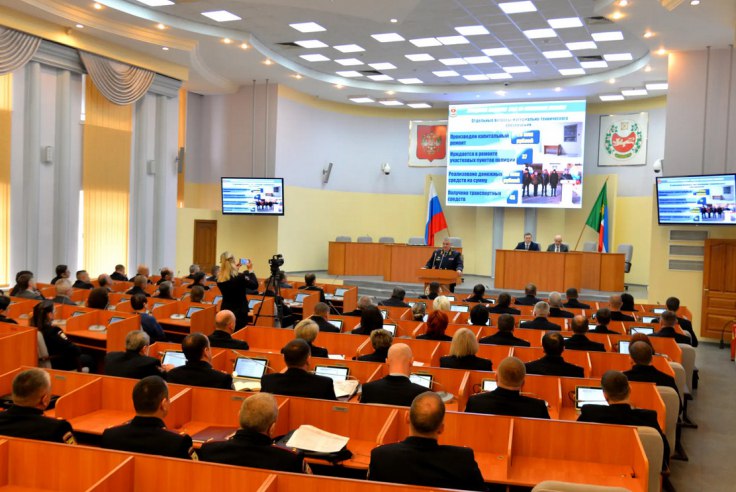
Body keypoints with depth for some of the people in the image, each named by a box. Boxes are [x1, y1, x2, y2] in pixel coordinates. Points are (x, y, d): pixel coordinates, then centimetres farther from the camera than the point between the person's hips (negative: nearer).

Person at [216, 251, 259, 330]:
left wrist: (236, 269, 16)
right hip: (239, 312, -5)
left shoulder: (219, 278, -3)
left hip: (225, 311, 6)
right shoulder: (239, 277, -20)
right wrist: (250, 270, 1)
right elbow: (255, 285, -8)